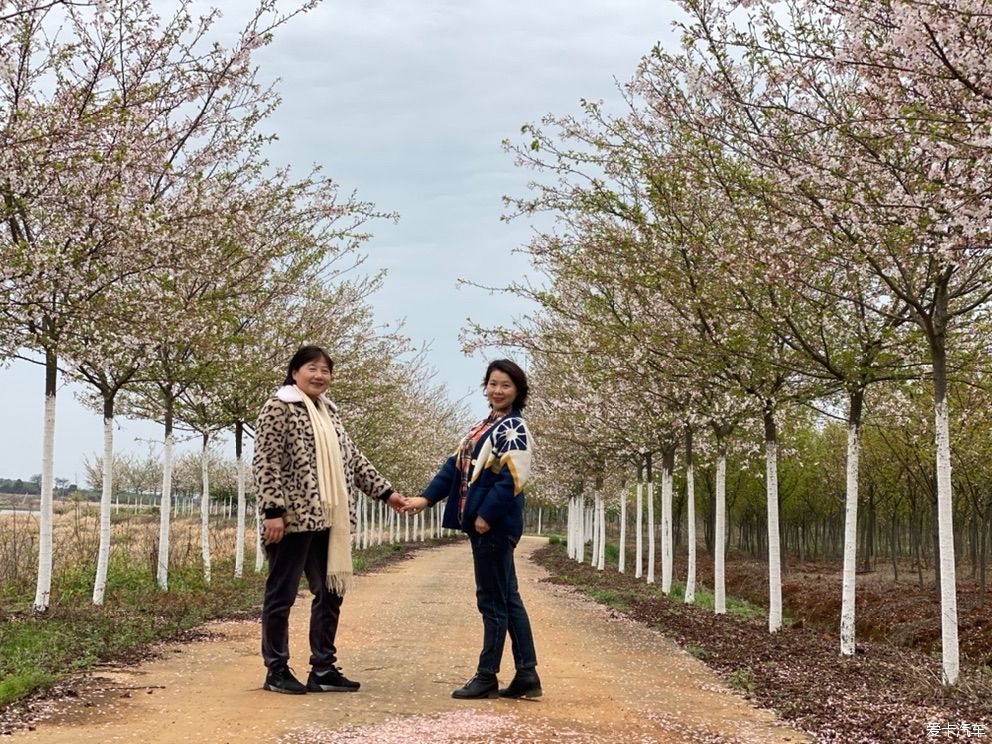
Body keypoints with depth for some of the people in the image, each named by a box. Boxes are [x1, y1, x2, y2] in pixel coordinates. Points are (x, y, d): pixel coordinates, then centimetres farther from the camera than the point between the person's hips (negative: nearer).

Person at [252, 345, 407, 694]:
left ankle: (323, 670, 17)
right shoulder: (278, 408, -6)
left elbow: (352, 457, 22)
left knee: (330, 593, 9)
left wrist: (385, 491, 19)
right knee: (281, 594, 2)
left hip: (327, 518, 8)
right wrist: (272, 511, -19)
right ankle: (276, 671, 11)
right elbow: (265, 463, -12)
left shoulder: (329, 412, 17)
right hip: (292, 517, -8)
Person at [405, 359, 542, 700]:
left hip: (495, 525, -10)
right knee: (507, 598, 11)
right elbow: (456, 467, 16)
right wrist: (426, 497, 8)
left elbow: (512, 479, -18)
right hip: (479, 521, 10)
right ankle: (526, 674, 16)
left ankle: (487, 676, 7)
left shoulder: (513, 429, -9)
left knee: (492, 599, -1)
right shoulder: (483, 427, 18)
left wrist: (487, 515, -20)